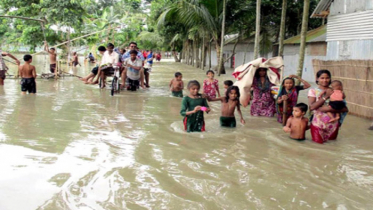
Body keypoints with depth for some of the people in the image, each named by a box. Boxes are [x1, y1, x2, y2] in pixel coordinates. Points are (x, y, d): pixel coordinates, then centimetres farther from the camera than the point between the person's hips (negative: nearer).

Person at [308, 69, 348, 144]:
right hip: (318, 123, -2)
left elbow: (345, 109, -8)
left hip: (332, 123, 2)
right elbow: (311, 107, -17)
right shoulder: (313, 91, -3)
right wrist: (326, 97, -15)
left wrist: (329, 109, -21)